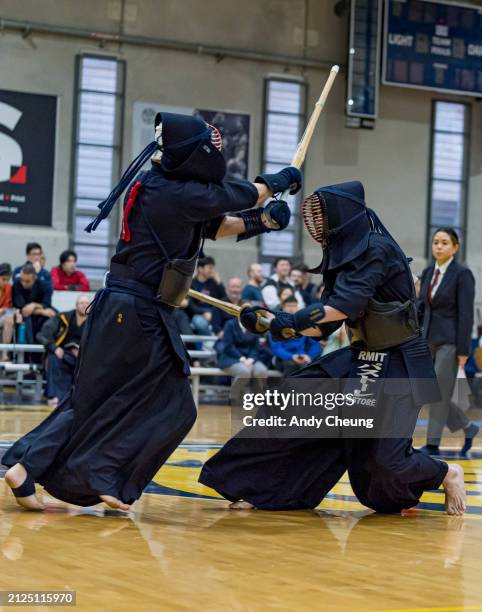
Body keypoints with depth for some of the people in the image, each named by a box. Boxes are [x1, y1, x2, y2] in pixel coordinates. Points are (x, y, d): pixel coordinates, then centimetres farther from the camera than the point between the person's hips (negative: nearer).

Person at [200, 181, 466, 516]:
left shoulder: (376, 249, -18)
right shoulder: (344, 257, 8)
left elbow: (348, 303, -32)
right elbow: (323, 326, 6)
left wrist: (289, 320, -41)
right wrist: (270, 321, -5)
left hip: (397, 366, -8)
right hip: (362, 359, 8)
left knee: (384, 457, -12)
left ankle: (448, 475, 16)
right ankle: (259, 488, 5)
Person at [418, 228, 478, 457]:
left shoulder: (462, 274, -9)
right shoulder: (428, 272, 10)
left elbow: (466, 314, -12)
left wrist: (463, 350, -16)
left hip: (449, 340, -7)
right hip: (429, 339, 7)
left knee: (440, 393, -4)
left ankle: (433, 444, 4)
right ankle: (468, 427, 25)